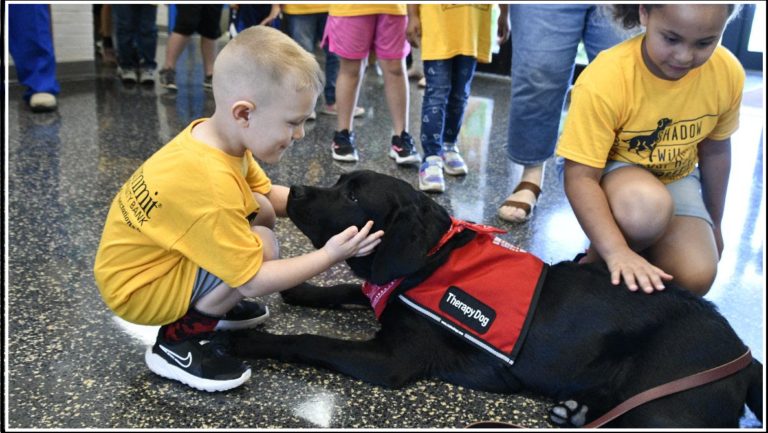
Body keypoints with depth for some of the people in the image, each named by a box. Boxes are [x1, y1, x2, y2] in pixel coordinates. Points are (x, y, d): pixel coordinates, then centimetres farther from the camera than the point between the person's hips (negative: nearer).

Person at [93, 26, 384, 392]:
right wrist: (330, 255, -21)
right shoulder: (210, 185, -35)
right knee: (261, 246, -23)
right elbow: (252, 281, -27)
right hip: (137, 290, -9)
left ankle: (208, 305, 16)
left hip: (156, 257, 9)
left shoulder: (211, 134, -8)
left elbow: (269, 195, 9)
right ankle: (177, 341, -7)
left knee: (261, 211, 4)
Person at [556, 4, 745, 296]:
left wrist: (713, 225, 14)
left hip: (674, 176, 4)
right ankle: (596, 263, -7)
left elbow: (714, 150, 2)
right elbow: (580, 177, -33)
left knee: (695, 279, -16)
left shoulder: (728, 73, -15)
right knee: (648, 207, -39)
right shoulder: (604, 80, -32)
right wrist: (616, 252, -44)